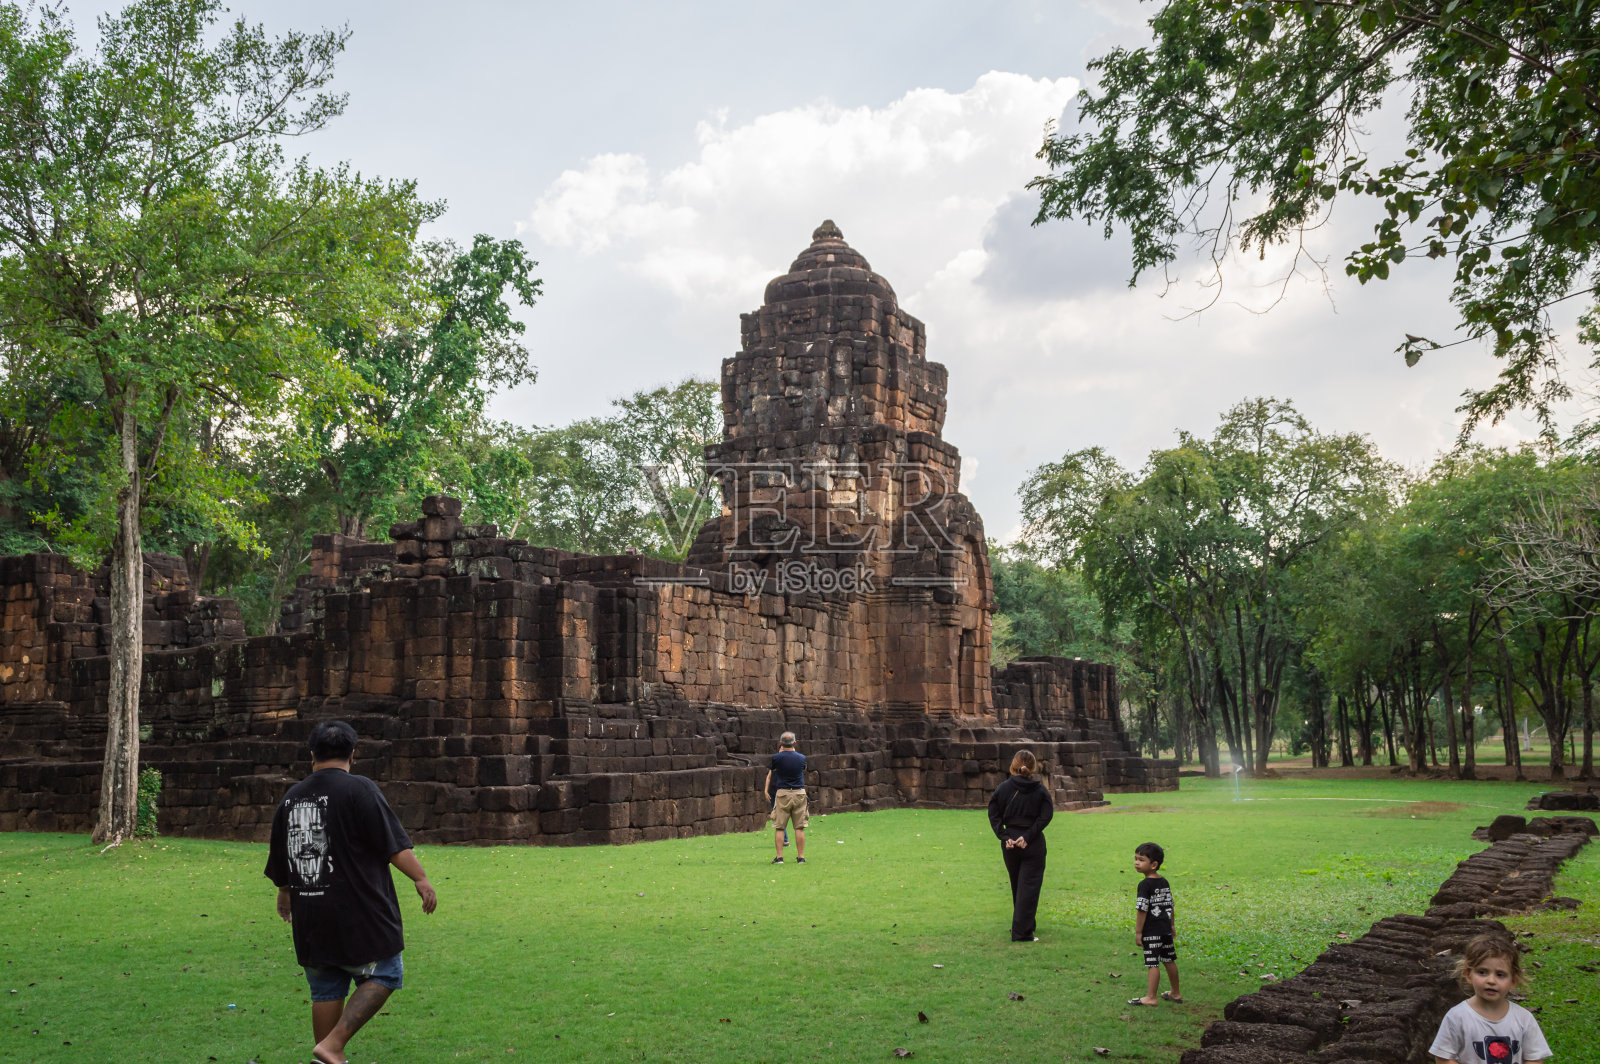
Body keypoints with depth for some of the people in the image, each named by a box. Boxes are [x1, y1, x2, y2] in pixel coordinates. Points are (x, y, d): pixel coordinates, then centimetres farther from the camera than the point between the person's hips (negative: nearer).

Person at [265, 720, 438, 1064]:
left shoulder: (290, 798, 11)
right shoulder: (359, 789, -9)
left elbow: (279, 864, 21)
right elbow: (393, 844, -15)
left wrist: (285, 893, 37)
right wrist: (420, 878, -9)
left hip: (310, 919, 6)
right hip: (359, 916, -6)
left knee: (325, 990, 14)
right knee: (383, 975, 4)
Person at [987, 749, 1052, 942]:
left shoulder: (1003, 789, 0)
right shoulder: (1040, 790, -4)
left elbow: (993, 815, -4)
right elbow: (1045, 817, -12)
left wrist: (1005, 837, -6)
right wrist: (1027, 837, -13)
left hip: (1009, 845, 3)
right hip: (1034, 846, -2)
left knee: (1017, 886, 17)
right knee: (1029, 887, 0)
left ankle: (1025, 926, 31)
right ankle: (1022, 932, -6)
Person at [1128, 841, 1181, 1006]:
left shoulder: (1145, 884, -16)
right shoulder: (1165, 882, 9)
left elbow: (1142, 910, -17)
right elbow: (1170, 906, 17)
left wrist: (1138, 932, -13)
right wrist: (1172, 926, 25)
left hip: (1151, 931, -8)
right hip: (1166, 929, 8)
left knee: (1153, 964, -5)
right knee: (1169, 961, 17)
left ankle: (1151, 997, -1)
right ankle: (1176, 994, 28)